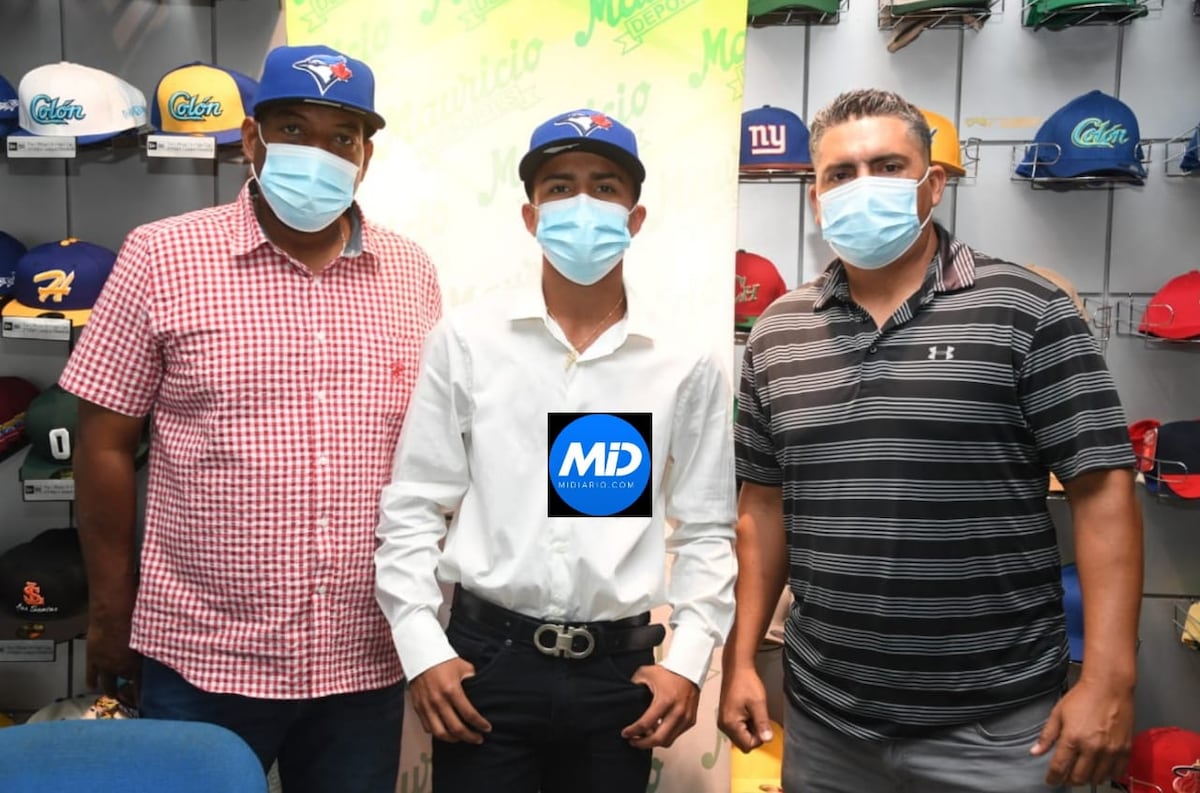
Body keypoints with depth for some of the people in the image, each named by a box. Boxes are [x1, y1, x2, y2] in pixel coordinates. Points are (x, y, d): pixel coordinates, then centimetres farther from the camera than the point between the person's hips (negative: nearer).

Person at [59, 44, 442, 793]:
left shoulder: (412, 273, 3)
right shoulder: (161, 256, -5)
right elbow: (106, 444, -2)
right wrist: (112, 613, 1)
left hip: (368, 657, 3)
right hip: (203, 654, -2)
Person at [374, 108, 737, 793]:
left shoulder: (687, 367, 0)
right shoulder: (466, 341, -2)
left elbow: (707, 531, 5)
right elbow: (412, 508, 0)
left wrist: (690, 659, -3)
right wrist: (423, 649, -5)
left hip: (619, 668, 1)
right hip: (486, 657, -1)